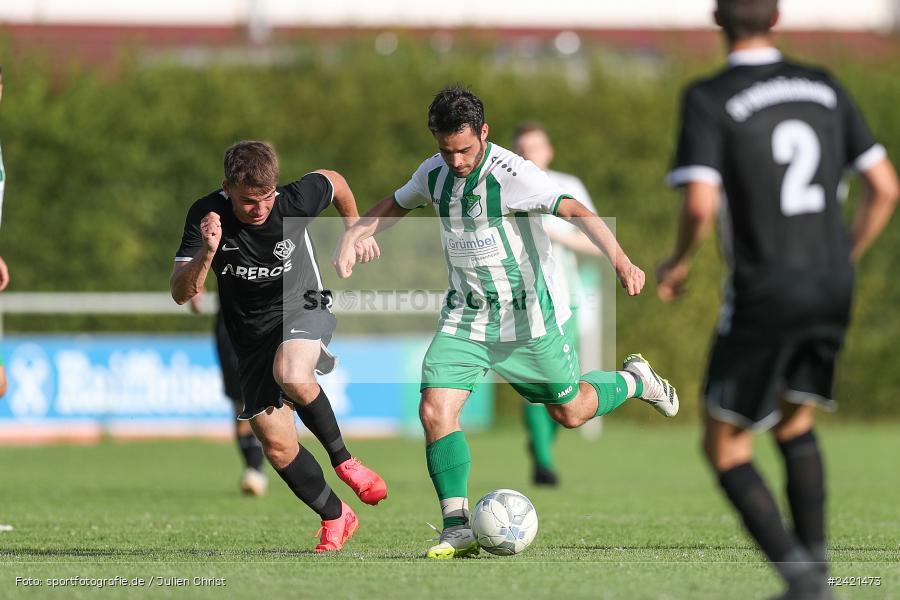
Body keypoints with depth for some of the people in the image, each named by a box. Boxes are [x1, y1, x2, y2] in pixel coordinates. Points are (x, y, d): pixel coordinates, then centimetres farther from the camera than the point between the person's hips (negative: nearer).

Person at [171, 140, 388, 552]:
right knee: (277, 446, 0)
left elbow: (334, 182, 5)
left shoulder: (295, 201, -20)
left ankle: (343, 460, -12)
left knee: (292, 378, -37)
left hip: (303, 307, -3)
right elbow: (181, 294, -22)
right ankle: (335, 519, 22)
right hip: (251, 331, 3)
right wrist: (207, 253, -38)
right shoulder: (207, 215, -18)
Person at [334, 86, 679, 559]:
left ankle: (635, 380, 44)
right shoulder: (434, 174, -3)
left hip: (528, 316, -5)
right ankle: (458, 529, -9)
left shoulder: (510, 174, -23)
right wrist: (352, 236, 2)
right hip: (466, 315, 5)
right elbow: (395, 206, 19)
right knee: (435, 409, -15)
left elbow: (575, 211, -33)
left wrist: (619, 260, -47)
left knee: (570, 411, 12)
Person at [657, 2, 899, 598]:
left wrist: (678, 262, -1)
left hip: (764, 294, -5)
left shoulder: (709, 99, -10)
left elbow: (701, 205, -21)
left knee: (725, 448, 8)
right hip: (832, 290, 5)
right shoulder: (825, 88, 7)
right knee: (796, 424, 27)